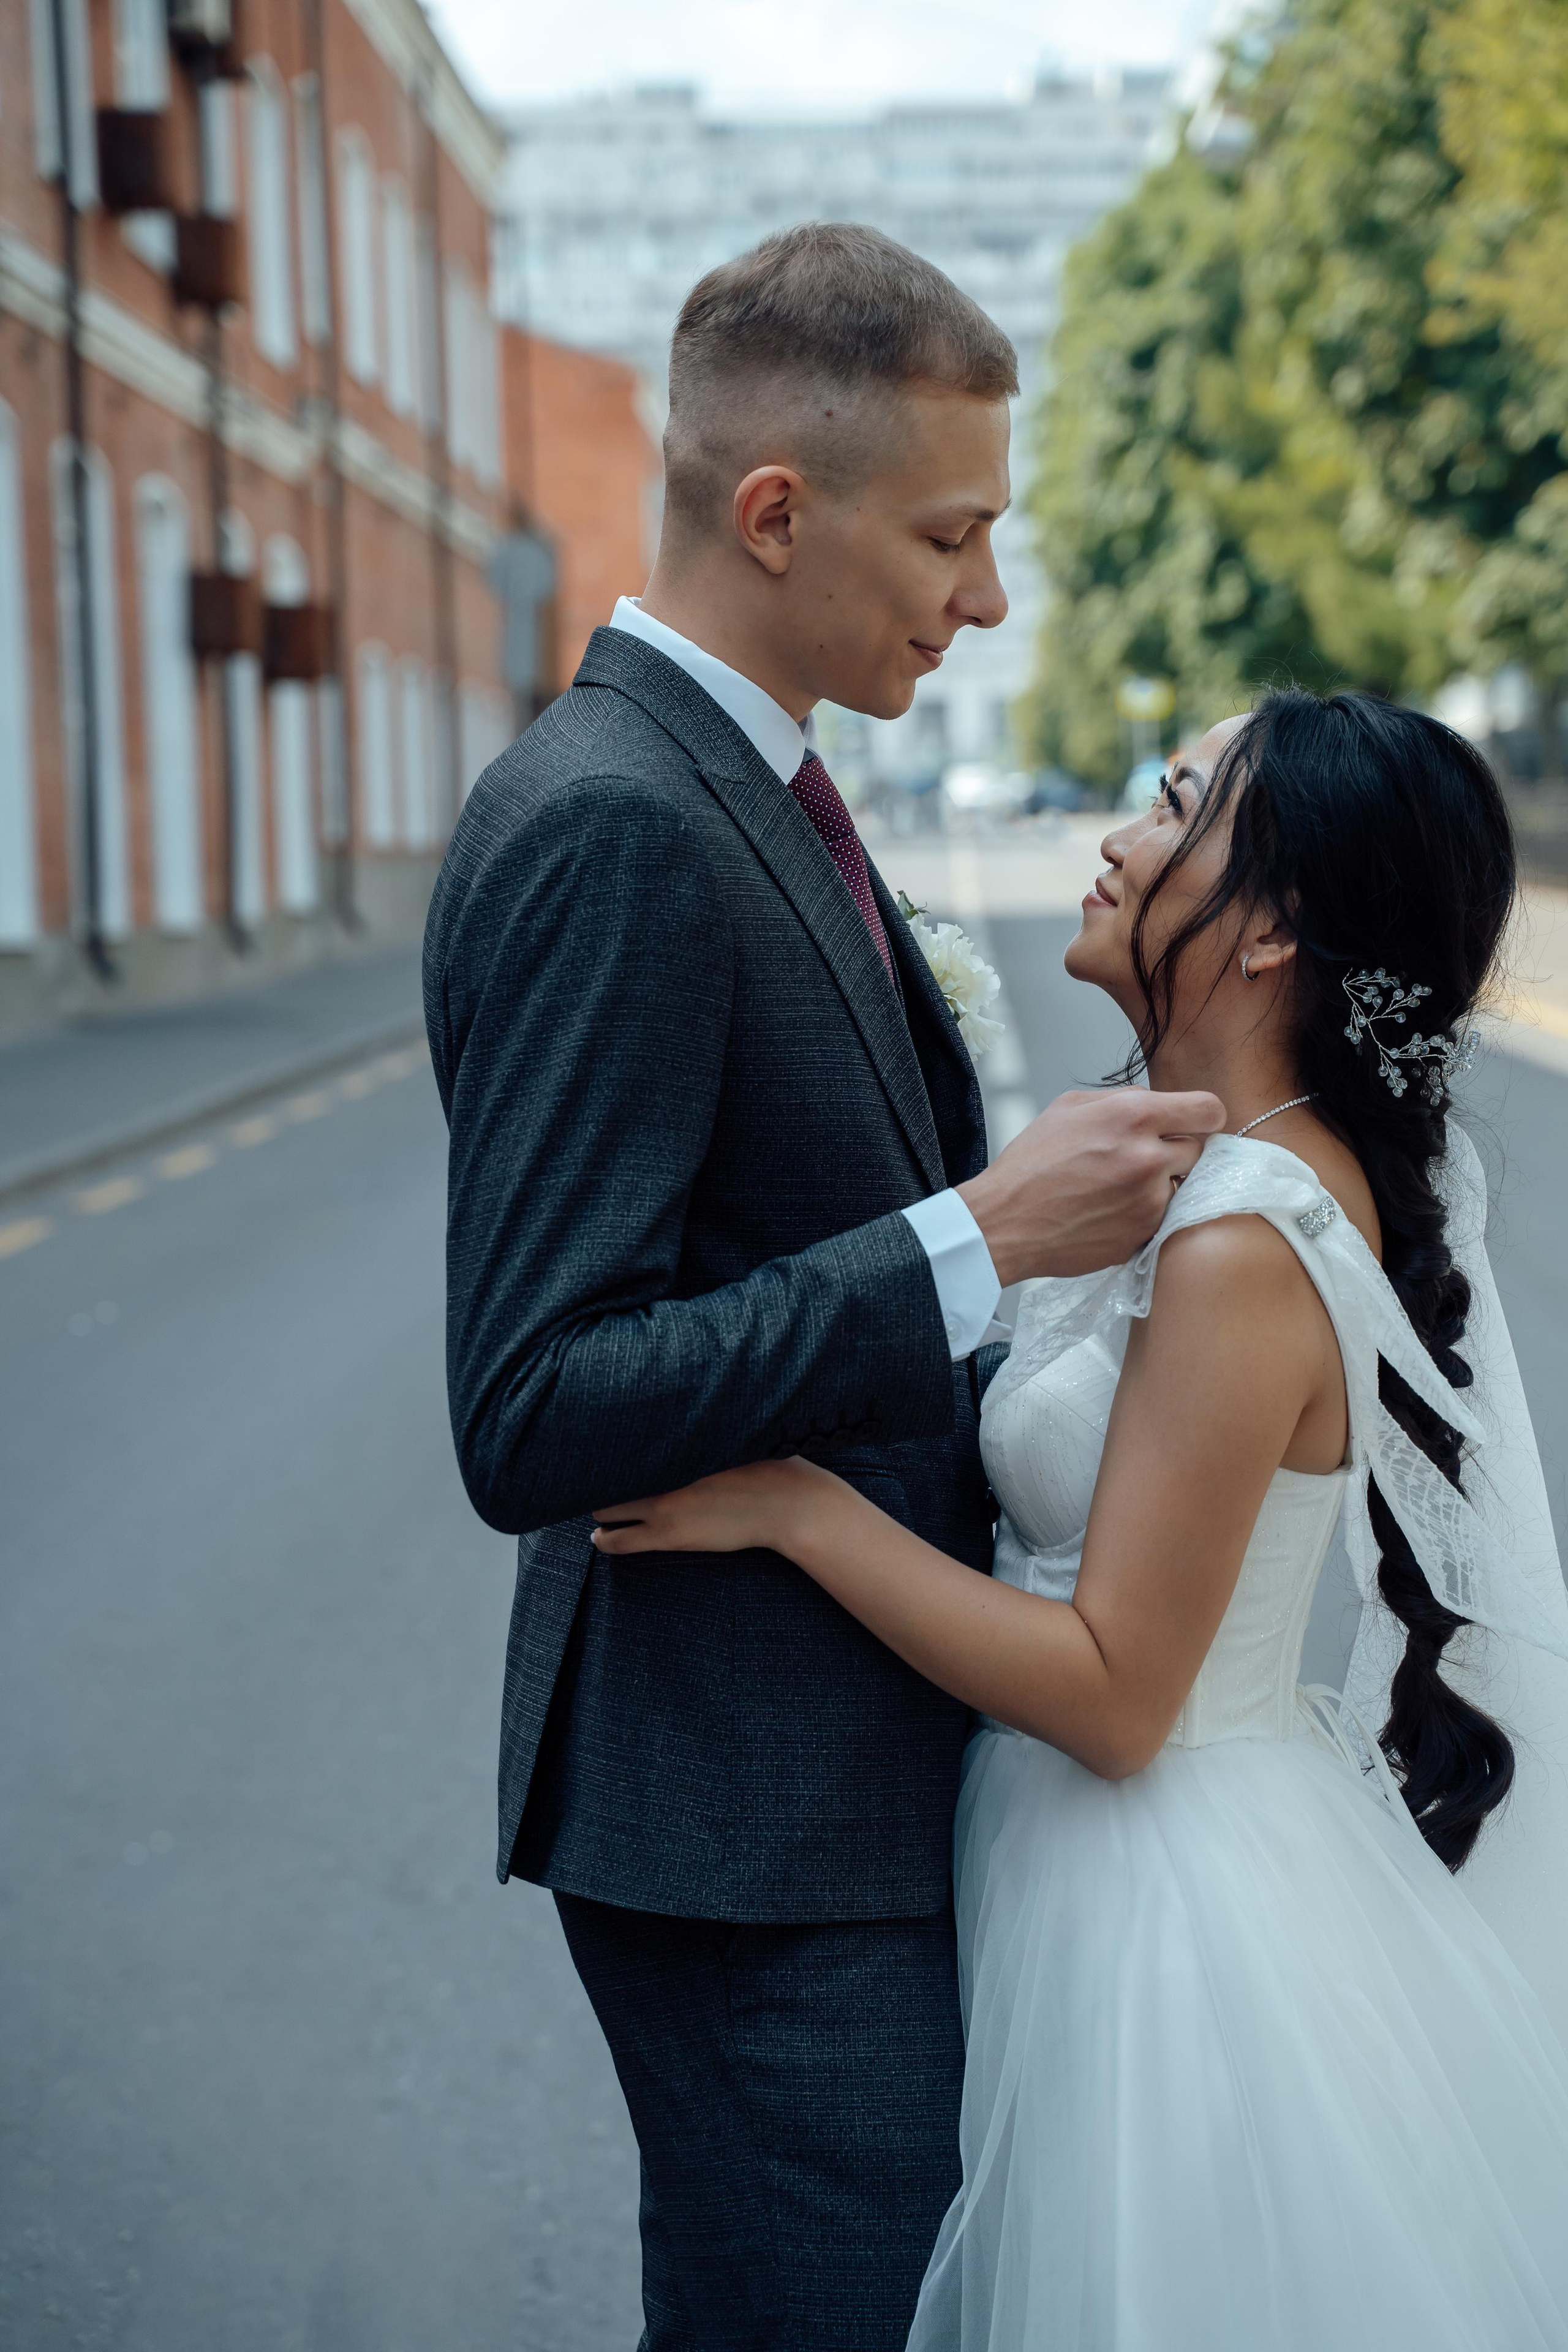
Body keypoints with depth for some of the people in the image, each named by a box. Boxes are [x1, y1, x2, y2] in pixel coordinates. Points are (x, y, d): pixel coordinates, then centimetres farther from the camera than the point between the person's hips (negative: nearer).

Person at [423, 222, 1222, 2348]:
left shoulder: (744, 798, 11)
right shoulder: (606, 834, -22)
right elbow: (532, 1418, -27)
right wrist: (982, 1239, -26)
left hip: (855, 1759, 10)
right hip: (747, 1821, -10)